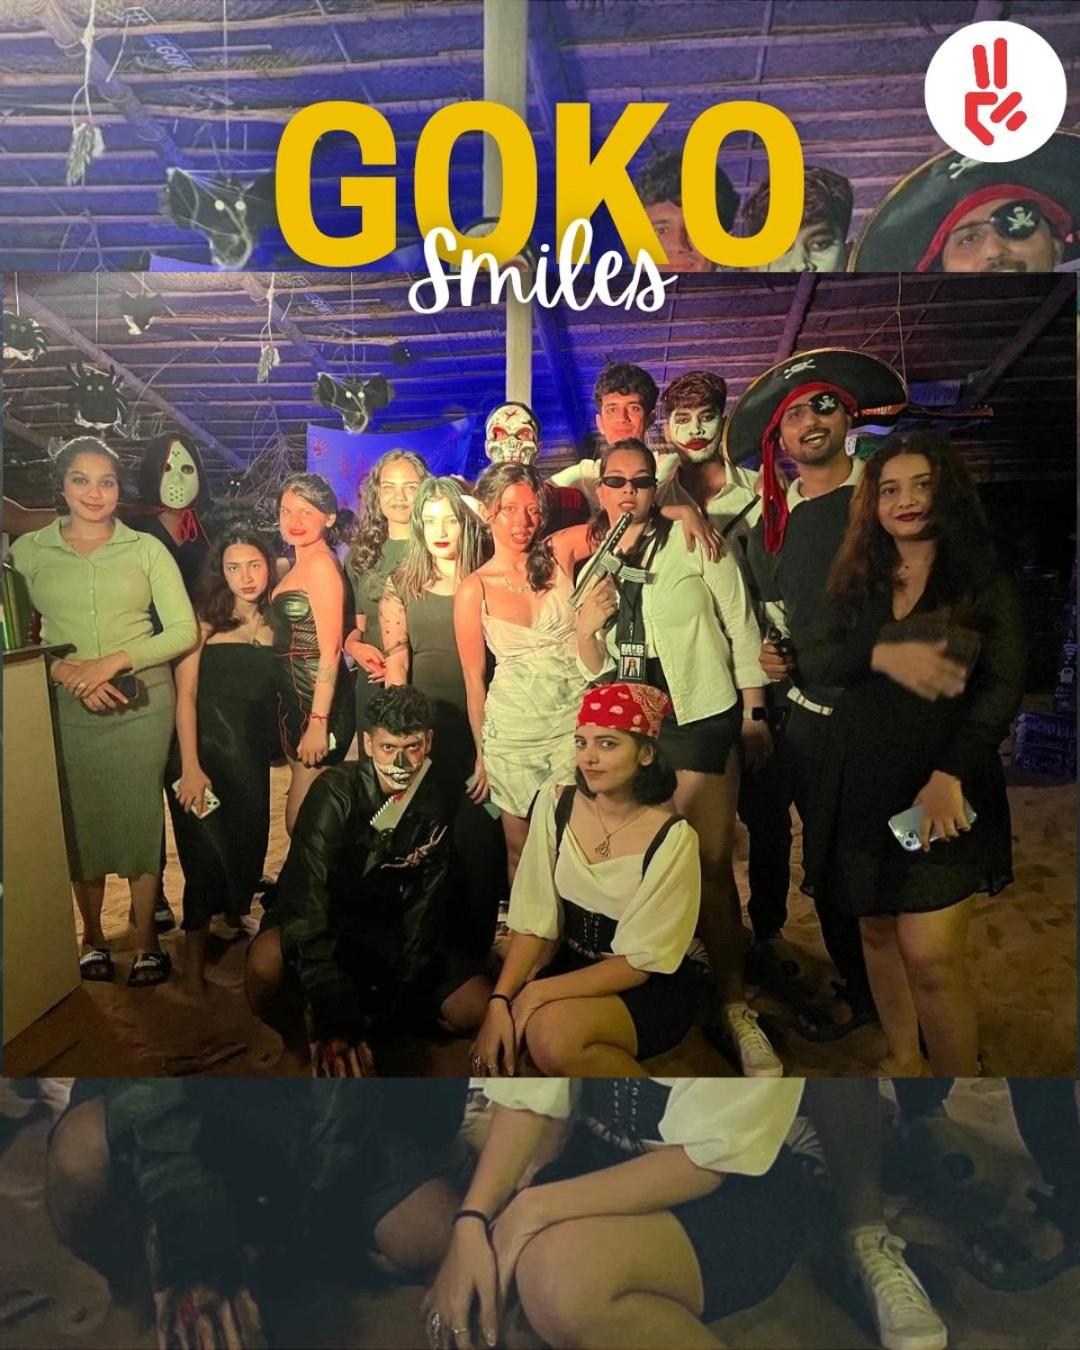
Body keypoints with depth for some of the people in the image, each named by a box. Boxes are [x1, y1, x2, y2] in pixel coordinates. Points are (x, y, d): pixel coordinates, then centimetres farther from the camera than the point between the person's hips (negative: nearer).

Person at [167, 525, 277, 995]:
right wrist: (189, 767, -15)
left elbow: (275, 694, 8)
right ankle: (195, 958, 10)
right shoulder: (205, 619, -5)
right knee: (206, 853, -4)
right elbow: (185, 694, -8)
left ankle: (234, 930, 28)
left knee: (248, 849, 5)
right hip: (203, 749, -3)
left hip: (252, 756, 4)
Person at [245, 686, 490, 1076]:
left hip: (392, 931, 3)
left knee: (477, 1009, -16)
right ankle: (296, 1040, -5)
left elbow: (428, 906, -5)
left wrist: (401, 1002, -14)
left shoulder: (441, 800, -9)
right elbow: (308, 900, -30)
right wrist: (334, 1020, -39)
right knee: (267, 964, -37)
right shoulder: (336, 792, -21)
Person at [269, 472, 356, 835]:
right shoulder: (297, 564, 14)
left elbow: (330, 649, -19)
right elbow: (289, 637, 13)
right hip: (294, 697, 9)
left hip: (319, 703, -9)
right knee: (306, 812, 16)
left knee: (301, 821, -3)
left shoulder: (321, 563, -13)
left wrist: (318, 722, -22)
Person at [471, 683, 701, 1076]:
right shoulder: (555, 804, -6)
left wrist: (538, 992, -24)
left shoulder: (672, 838, -18)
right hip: (572, 966, 4)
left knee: (552, 1032, -32)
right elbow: (534, 920, -6)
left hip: (650, 990, -4)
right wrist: (500, 1000, -20)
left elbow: (637, 963, -16)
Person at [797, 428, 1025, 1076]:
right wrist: (881, 655, -22)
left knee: (930, 954, -8)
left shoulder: (986, 582, 1)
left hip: (945, 792, -4)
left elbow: (1004, 686, -7)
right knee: (878, 929, 11)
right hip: (862, 787, 4)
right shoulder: (860, 584, 11)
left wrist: (950, 774, -18)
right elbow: (813, 660, -2)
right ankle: (902, 1060, 30)